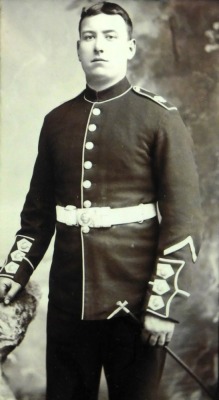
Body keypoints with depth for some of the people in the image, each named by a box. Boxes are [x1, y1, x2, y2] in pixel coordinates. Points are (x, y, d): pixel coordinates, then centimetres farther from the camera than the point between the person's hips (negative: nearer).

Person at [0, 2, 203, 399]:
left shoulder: (160, 118, -4)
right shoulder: (56, 121, 9)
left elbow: (183, 217, -9)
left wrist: (165, 303, -13)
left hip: (134, 303, -4)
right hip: (66, 302, 4)